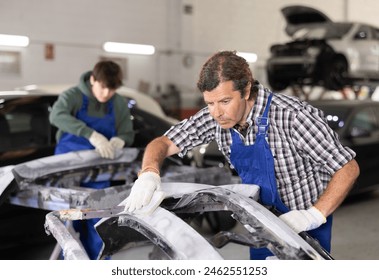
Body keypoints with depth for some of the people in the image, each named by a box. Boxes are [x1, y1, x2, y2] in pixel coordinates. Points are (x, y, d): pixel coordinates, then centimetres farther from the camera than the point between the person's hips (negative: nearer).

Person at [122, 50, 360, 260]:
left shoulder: (292, 116, -29)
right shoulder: (217, 116, -13)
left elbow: (348, 168, -23)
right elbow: (164, 143, -6)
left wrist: (313, 216, -35)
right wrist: (149, 173, -28)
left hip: (305, 225, -5)